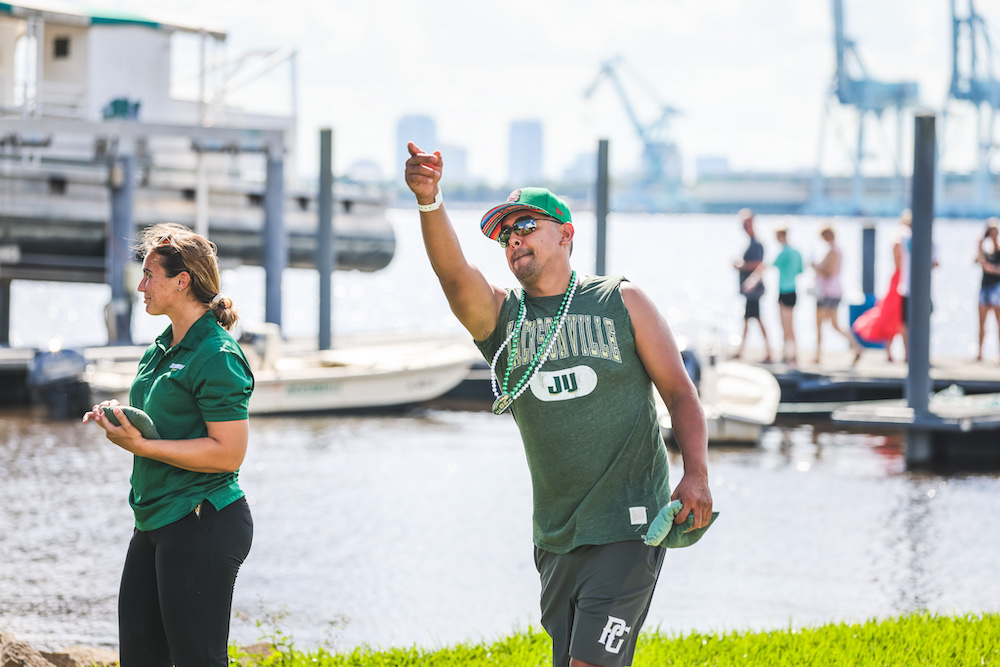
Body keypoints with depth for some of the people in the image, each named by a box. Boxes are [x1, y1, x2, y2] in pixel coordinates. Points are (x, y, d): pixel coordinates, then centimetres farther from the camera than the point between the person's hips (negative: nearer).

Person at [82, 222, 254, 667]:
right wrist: (119, 420, 6)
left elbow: (227, 453, -21)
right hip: (156, 522, 10)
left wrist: (140, 445, -22)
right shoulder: (163, 348, 14)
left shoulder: (217, 355, -16)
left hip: (201, 525, -10)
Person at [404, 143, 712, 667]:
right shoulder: (499, 316, 7)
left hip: (627, 529, -4)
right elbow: (454, 276, -15)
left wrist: (696, 474, -14)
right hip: (555, 539, 4)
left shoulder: (621, 302, 3)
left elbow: (680, 394, 2)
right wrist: (428, 201, -34)